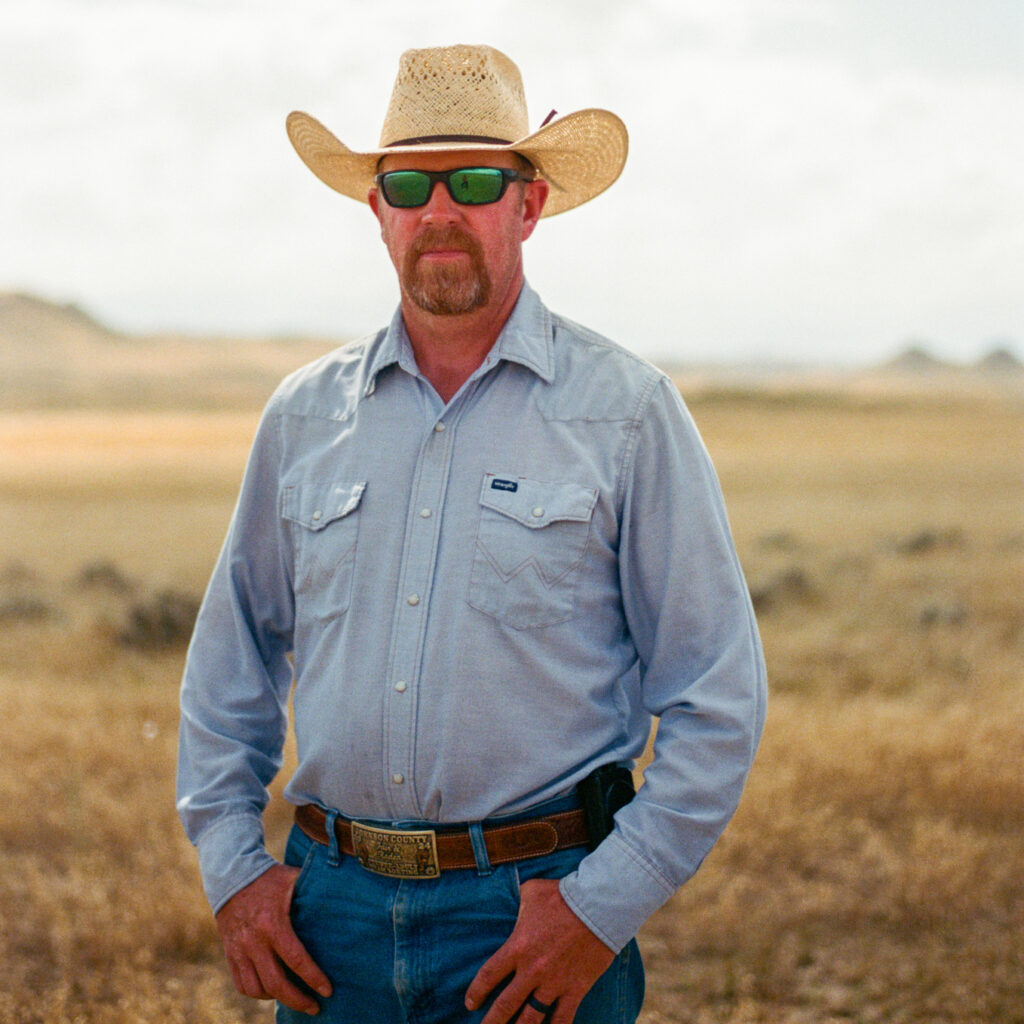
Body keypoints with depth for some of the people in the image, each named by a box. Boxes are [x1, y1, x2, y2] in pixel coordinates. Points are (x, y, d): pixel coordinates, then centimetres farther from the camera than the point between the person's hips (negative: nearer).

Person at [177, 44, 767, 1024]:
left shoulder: (626, 411, -3)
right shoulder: (304, 415, 8)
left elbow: (717, 697, -4)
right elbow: (230, 661, 16)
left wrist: (604, 907, -11)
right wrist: (231, 866, 5)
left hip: (534, 914, -3)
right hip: (334, 910, 3)